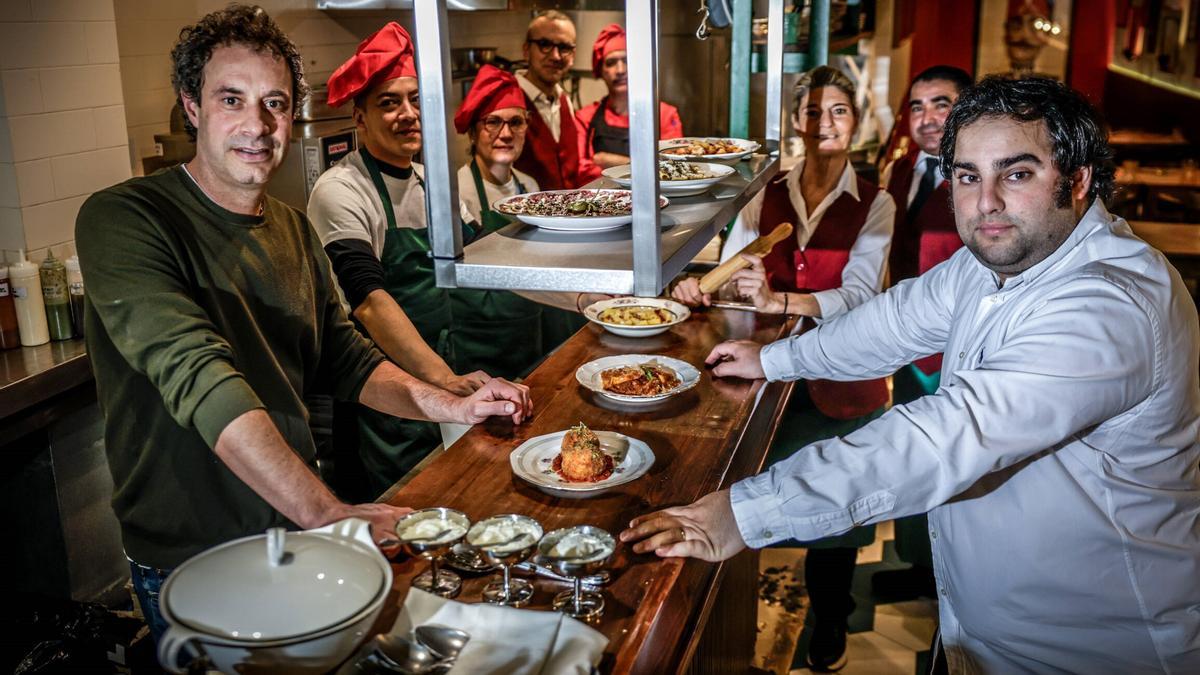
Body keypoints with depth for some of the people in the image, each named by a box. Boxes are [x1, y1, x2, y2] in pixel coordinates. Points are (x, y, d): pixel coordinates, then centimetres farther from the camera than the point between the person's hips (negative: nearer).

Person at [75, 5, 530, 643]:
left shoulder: (292, 229, 6)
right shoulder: (122, 220, -18)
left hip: (298, 532, 6)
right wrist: (326, 512, -36)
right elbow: (201, 379, -30)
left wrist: (449, 405, -7)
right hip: (189, 563, -6)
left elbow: (342, 358, 8)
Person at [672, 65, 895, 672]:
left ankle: (829, 621, 36)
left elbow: (859, 293, -18)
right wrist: (699, 289, -26)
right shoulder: (768, 198, 5)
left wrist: (780, 301, -34)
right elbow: (729, 272, -2)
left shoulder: (875, 205, -3)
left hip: (842, 378, -2)